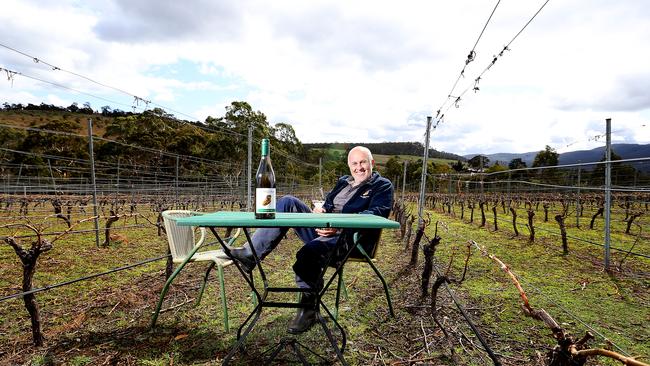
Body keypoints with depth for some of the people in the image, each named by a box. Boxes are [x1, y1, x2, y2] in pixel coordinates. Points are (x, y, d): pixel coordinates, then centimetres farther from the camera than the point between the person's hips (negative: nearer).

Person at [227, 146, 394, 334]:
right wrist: (321, 210, 3)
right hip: (322, 228, 7)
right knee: (288, 202, -10)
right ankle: (251, 253, -17)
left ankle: (308, 308, -14)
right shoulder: (343, 181, 27)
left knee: (309, 251, -35)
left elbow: (376, 213, -12)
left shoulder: (383, 186, 6)